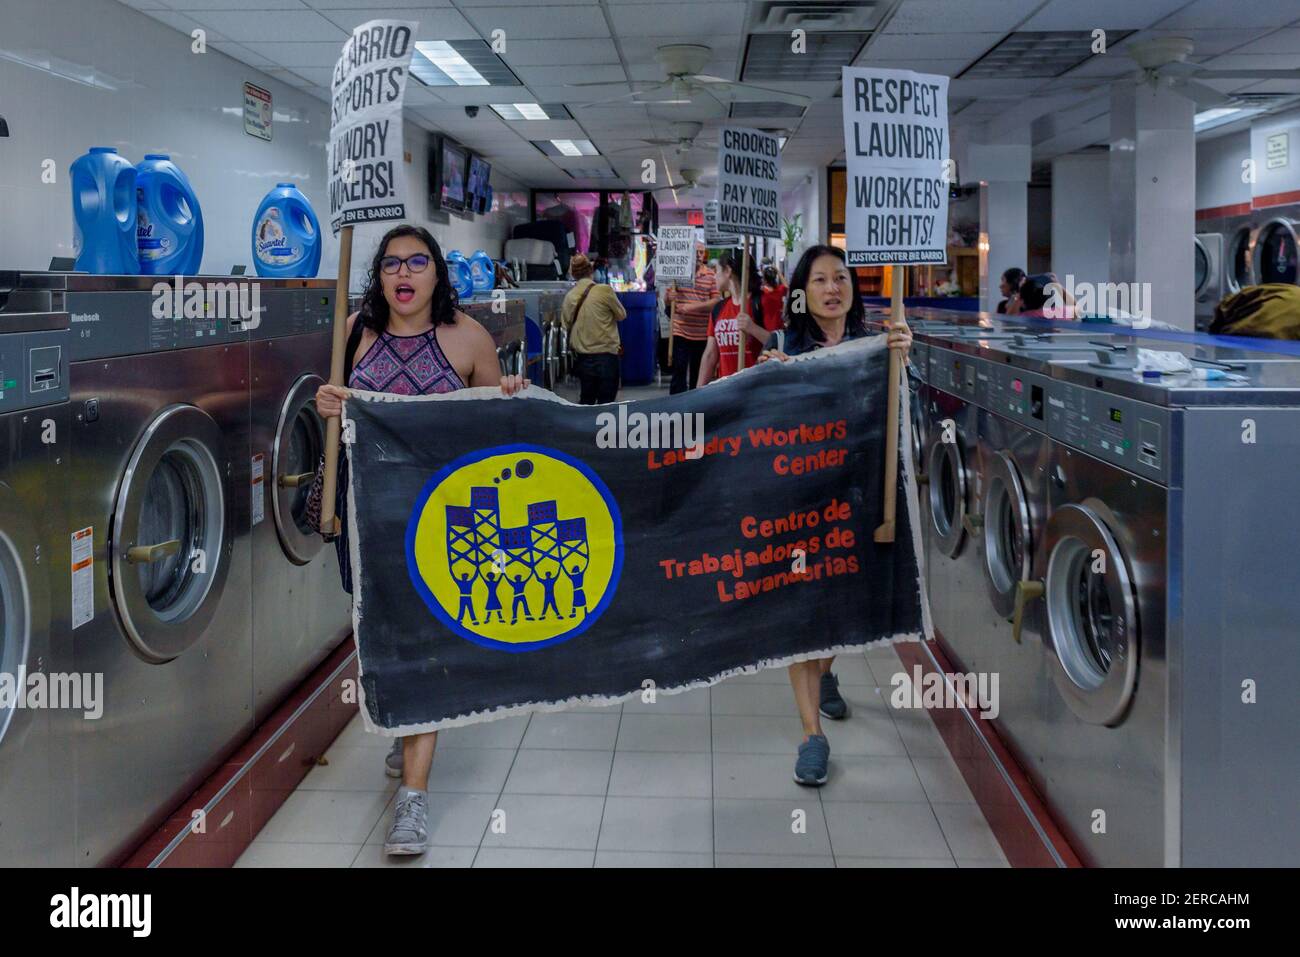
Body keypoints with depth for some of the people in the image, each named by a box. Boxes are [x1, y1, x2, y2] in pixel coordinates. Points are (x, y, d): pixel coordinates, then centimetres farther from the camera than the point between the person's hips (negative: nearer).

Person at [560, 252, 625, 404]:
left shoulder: (570, 297, 1)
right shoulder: (604, 290, -11)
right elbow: (622, 315, 1)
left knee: (586, 401, 15)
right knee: (606, 403, 1)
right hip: (605, 355, -4)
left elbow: (566, 325, 8)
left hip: (582, 357, 4)